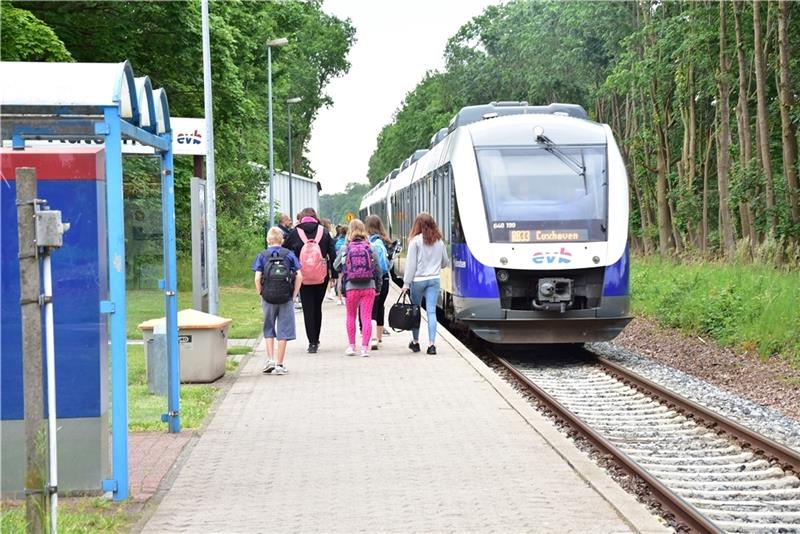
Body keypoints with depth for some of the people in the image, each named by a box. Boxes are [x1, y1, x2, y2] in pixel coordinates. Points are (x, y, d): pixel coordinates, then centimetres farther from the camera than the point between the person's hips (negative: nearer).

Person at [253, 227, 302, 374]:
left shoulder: (262, 256, 0)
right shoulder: (289, 254, 1)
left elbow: (257, 278, -8)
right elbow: (299, 276, -4)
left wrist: (261, 295, 4)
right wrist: (293, 295, 3)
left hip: (268, 299, 0)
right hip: (286, 299, 0)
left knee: (268, 330, 16)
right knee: (283, 331, 5)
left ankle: (270, 360, 6)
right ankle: (279, 365, 7)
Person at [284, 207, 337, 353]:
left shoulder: (295, 233, -2)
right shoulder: (324, 233, 1)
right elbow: (332, 254, 2)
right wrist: (333, 275, 8)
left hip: (303, 277, -2)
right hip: (321, 278, 2)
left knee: (308, 310, 3)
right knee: (317, 308, 16)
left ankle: (312, 342, -4)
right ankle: (315, 340, 23)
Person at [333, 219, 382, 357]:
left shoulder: (345, 249, -4)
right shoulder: (370, 248, 0)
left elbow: (336, 266, 8)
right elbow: (378, 269, 3)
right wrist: (378, 288, 13)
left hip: (351, 287, 0)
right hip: (369, 287, 0)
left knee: (351, 316, 16)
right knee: (366, 317, 3)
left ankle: (351, 345, 19)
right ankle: (365, 347, -1)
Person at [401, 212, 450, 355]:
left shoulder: (415, 241, -8)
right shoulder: (439, 241, 5)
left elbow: (411, 263, -9)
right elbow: (446, 262, 14)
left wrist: (406, 283, -6)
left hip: (418, 280, -3)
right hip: (434, 279, 3)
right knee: (431, 311, 0)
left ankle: (415, 342, 20)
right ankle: (431, 344, -9)